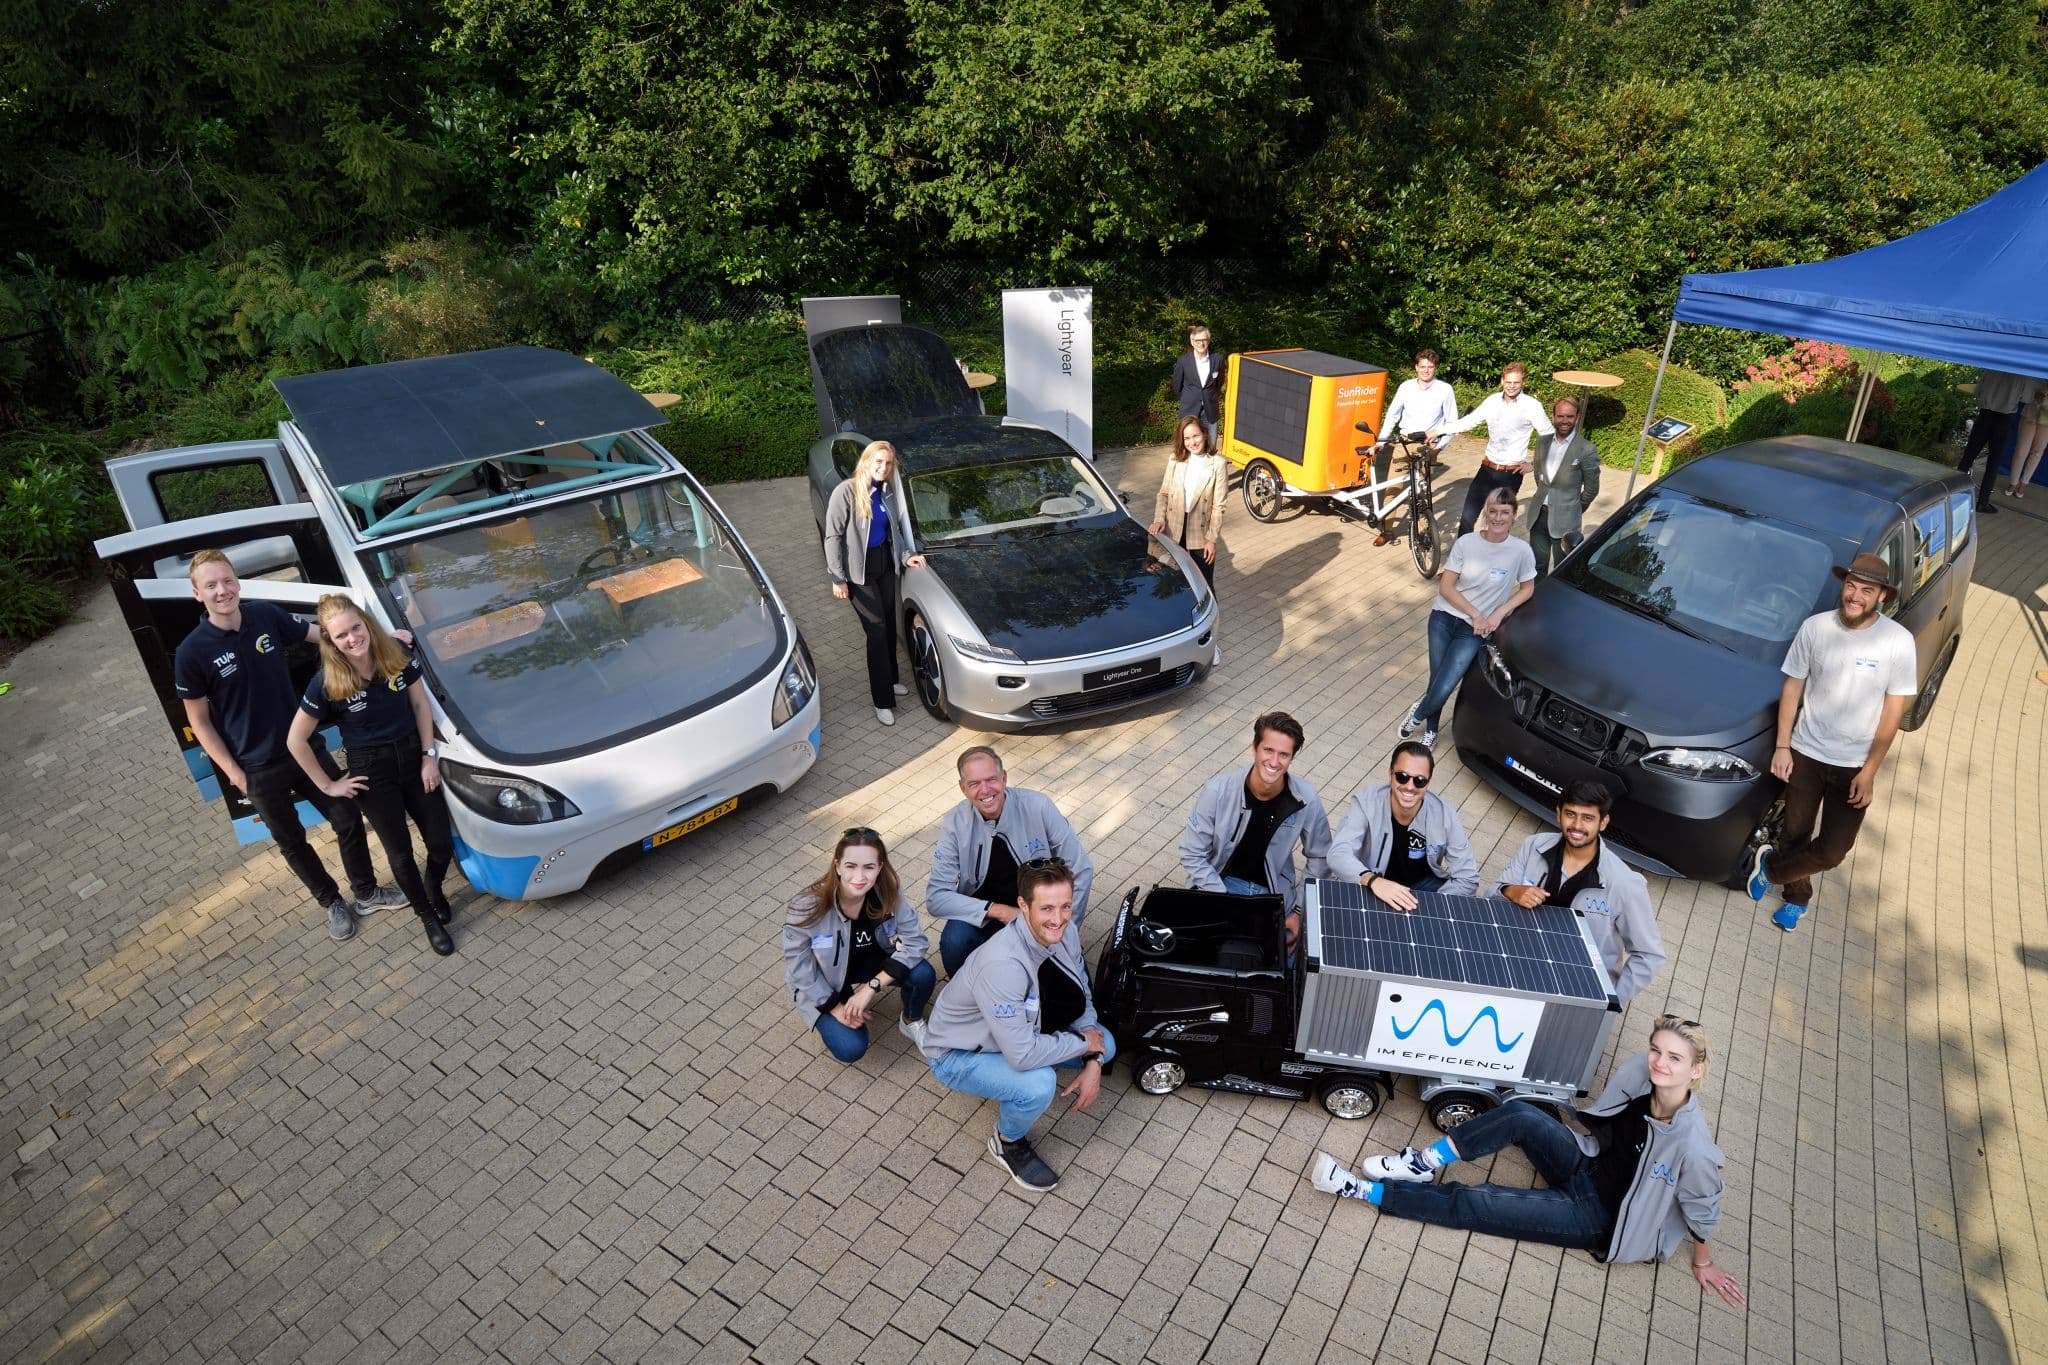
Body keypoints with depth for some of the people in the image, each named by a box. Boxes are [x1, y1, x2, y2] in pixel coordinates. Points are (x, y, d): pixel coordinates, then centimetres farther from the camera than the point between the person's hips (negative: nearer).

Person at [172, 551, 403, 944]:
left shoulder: (266, 616, -8)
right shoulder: (192, 653, -15)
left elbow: (323, 633, 7)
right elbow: (200, 722, -7)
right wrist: (233, 772, -10)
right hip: (259, 770, -3)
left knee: (348, 819, 10)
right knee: (292, 842, 14)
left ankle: (366, 893, 31)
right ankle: (332, 904, 34)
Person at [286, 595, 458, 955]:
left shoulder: (397, 656, -11)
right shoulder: (327, 683, -18)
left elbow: (421, 704, 1)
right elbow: (296, 740, -9)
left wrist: (429, 755, -4)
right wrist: (327, 785, -5)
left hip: (414, 758, 2)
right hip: (371, 772, -2)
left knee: (442, 845, 6)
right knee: (400, 852, 9)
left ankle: (434, 889, 40)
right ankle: (430, 918, 29)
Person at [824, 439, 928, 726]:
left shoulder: (884, 492, 4)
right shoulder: (847, 492, -18)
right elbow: (833, 536, -15)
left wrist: (904, 557, 3)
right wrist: (837, 577, -17)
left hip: (884, 565, 7)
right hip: (859, 571, -7)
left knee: (890, 626, 15)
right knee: (877, 631, -6)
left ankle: (889, 681, 35)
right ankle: (883, 700, 4)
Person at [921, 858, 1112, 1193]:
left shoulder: (1064, 931, -17)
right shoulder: (1002, 965, -40)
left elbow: (1081, 999, -1)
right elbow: (1022, 1054, -37)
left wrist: (1093, 1061, -12)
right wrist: (1082, 1042, -22)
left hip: (1019, 1030, 7)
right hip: (958, 1055, -7)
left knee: (1105, 1045, -1)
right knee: (1039, 1085, -31)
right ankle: (1008, 1142, 2)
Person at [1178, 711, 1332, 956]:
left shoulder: (1306, 799, -16)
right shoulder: (1219, 789, -21)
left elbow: (1320, 860, 1)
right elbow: (1192, 854, -12)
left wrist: (1299, 912, -6)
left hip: (1272, 891, 2)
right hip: (1220, 882, -1)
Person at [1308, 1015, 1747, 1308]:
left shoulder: (1692, 1144, -31)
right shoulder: (1639, 1071, -18)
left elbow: (1704, 1212, -13)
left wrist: (1704, 1264, 0)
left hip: (1597, 1219, -5)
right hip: (1587, 1165, 5)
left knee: (1469, 1205, -13)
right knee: (1520, 1115, -23)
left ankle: (1364, 1191, -3)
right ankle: (1422, 1164, -11)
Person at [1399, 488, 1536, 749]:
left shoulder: (1521, 551, -8)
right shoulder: (1466, 542, -6)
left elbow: (1527, 588, 6)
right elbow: (1446, 586, -4)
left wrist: (1499, 613, -8)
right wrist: (1476, 614, -11)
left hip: (1474, 631, -1)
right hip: (1443, 618, 1)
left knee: (1443, 689, -12)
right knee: (1437, 684, 0)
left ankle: (1417, 716, 21)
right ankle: (1430, 729, 29)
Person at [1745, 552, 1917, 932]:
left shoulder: (1898, 641, -14)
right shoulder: (1815, 627, -8)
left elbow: (1893, 712, -9)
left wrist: (1869, 772, -11)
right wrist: (1782, 746, -3)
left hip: (1854, 765, -1)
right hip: (1804, 754, 1)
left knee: (1832, 850, -1)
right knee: (1795, 832, 13)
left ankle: (1769, 866, 26)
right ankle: (1797, 897, 38)